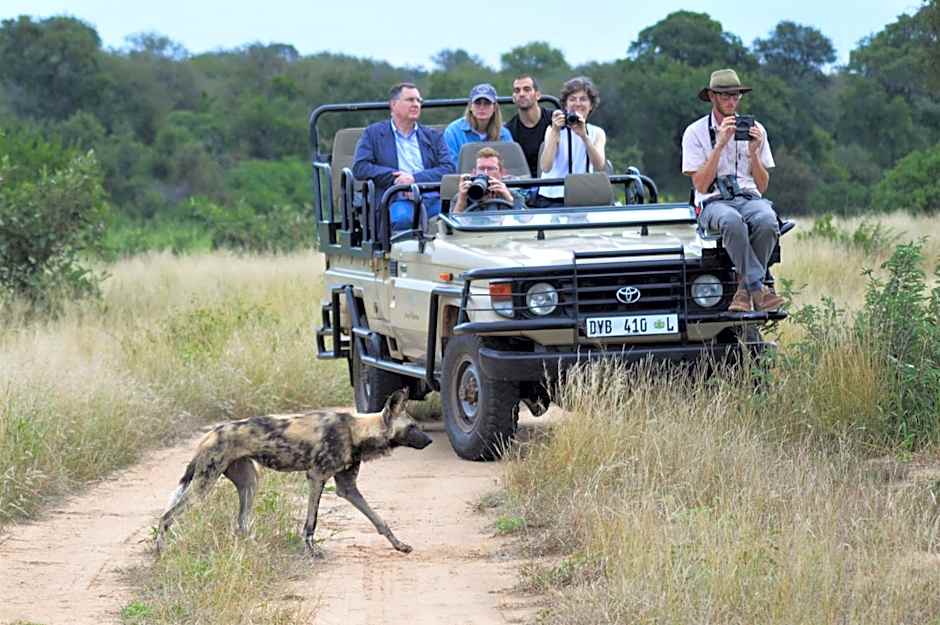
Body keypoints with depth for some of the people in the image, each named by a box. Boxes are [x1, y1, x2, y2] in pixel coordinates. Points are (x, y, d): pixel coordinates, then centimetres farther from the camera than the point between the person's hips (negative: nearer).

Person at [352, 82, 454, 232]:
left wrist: (415, 179, -7)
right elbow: (359, 168, 5)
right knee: (402, 217, -39)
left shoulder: (433, 136, 25)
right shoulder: (373, 133, 18)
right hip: (398, 200, -2)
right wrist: (395, 177, -7)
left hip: (433, 198, 2)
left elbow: (448, 169, 10)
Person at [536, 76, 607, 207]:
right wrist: (555, 132, -23)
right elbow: (545, 167, -17)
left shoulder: (597, 133, 9)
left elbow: (599, 167, -11)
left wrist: (584, 136, -23)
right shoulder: (554, 130, 0)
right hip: (552, 199, -3)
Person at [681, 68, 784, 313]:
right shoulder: (695, 132, 4)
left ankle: (745, 290, -24)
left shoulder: (754, 129, 12)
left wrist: (753, 152, -7)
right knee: (732, 221, -40)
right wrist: (720, 145, -13)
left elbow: (762, 186, 10)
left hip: (749, 198, 2)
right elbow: (701, 185, -6)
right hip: (713, 203, -2)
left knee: (767, 221, -35)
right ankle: (758, 289, -37)